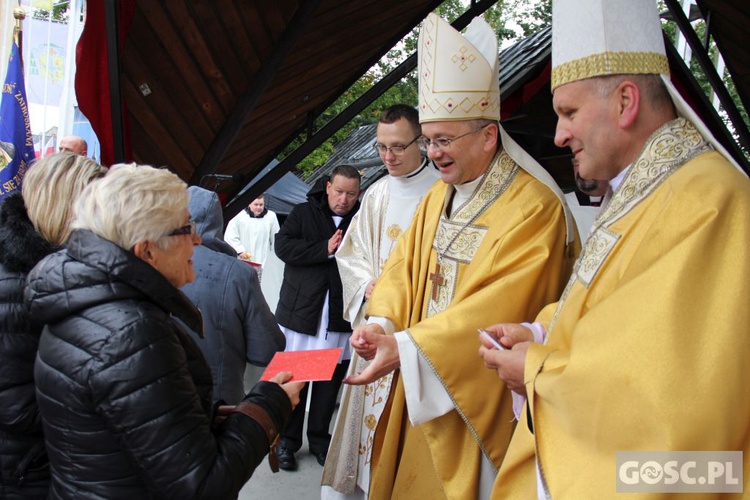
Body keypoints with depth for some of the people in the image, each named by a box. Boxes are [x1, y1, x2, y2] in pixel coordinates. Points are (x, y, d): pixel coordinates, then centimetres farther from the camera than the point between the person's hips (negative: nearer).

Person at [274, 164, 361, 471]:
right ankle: (287, 440, 22)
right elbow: (283, 245, -11)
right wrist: (325, 249, -17)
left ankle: (319, 439, 28)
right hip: (301, 312, -1)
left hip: (340, 317, 1)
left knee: (330, 382, 10)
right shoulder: (304, 213, 2)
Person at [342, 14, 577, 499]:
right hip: (421, 385, 7)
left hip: (482, 394, -7)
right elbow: (404, 265, 5)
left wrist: (407, 347, -30)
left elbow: (497, 307, -26)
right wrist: (382, 323, -13)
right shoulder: (438, 197, 7)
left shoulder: (534, 208, -19)